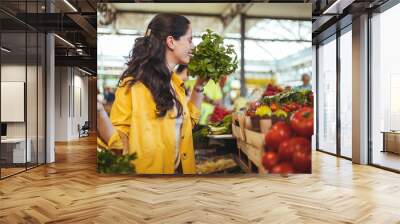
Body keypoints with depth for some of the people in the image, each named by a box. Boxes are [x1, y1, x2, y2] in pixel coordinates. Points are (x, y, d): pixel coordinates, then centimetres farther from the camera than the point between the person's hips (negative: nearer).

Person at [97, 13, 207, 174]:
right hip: (149, 168, -7)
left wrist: (199, 86, 8)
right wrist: (99, 111, -36)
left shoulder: (174, 81, 4)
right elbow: (119, 142, -19)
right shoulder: (134, 83, -17)